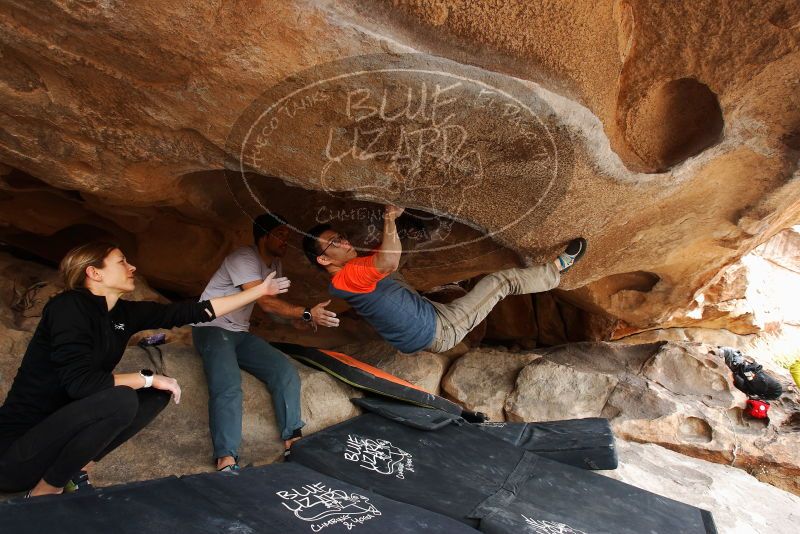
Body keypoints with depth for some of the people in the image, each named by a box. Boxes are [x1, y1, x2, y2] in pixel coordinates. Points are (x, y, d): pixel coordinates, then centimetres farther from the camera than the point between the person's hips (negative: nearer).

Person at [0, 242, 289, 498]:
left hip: (62, 429, 8)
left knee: (160, 391, 2)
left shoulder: (124, 313, 1)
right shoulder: (69, 307, -19)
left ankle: (78, 466, 5)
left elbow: (193, 312, 1)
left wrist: (260, 290, 3)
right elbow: (79, 381, -30)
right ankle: (45, 491, -8)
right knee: (121, 399, -30)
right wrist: (148, 378, -18)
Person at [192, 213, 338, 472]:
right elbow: (266, 303, -26)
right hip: (212, 328, -7)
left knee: (285, 369, -13)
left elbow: (273, 301, 15)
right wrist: (307, 314, -36)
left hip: (241, 333, 7)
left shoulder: (275, 264, 10)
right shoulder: (244, 258, -17)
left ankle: (293, 441, -12)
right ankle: (227, 461, -35)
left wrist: (299, 317, -5)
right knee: (228, 385, -32)